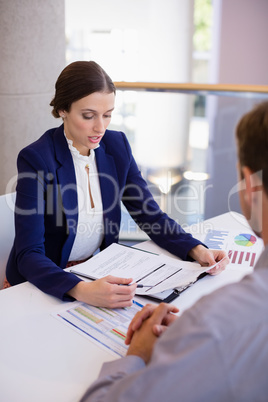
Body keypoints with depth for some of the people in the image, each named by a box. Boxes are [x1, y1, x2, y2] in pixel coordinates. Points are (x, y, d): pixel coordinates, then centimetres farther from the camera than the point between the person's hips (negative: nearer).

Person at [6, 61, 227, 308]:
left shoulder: (116, 145, -3)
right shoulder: (36, 159, -19)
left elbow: (150, 215, 1)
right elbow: (29, 254, -24)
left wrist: (197, 250, -16)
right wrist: (81, 290, -41)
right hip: (44, 284, -4)